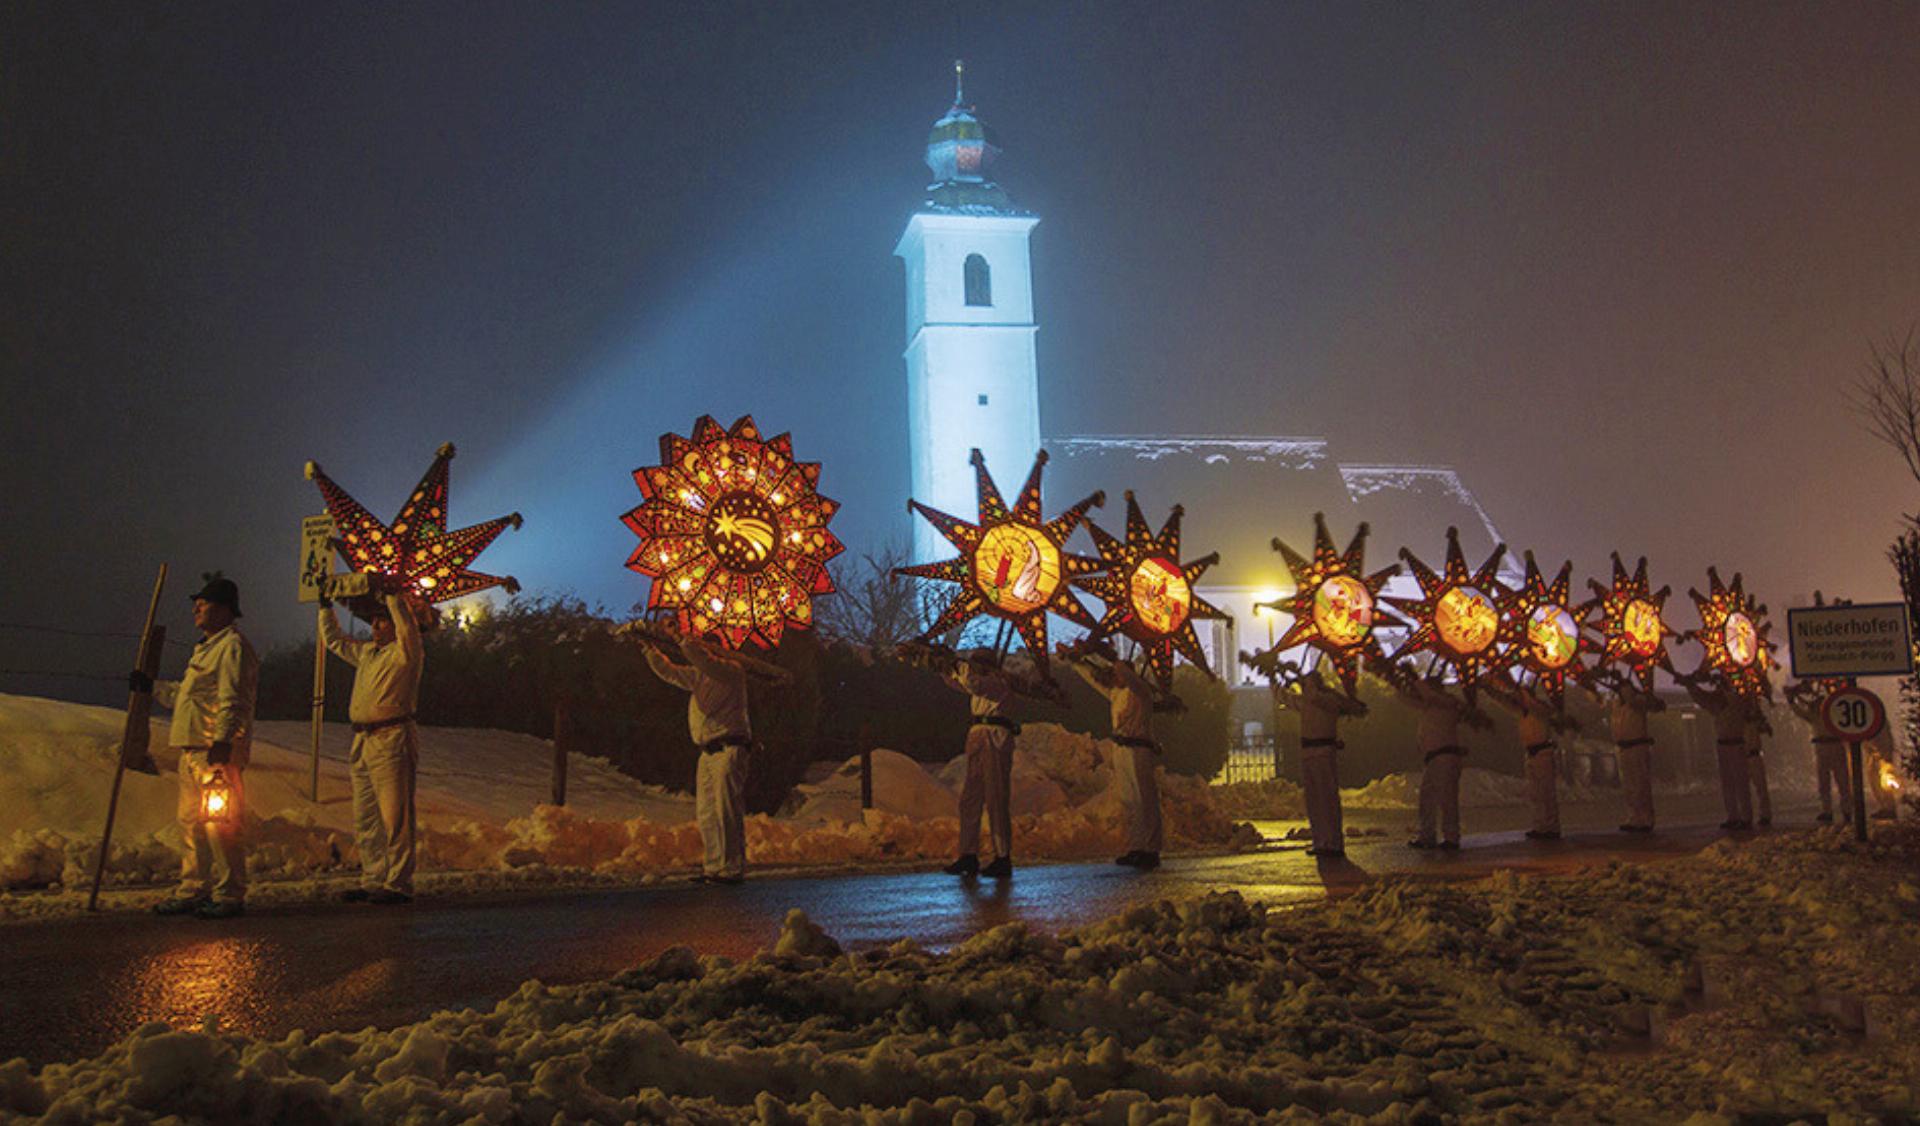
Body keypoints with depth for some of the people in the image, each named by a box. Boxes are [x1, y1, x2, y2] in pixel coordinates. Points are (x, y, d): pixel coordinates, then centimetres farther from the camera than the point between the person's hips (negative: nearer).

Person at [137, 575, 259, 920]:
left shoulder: (233, 646, -10)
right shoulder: (207, 647, 23)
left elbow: (233, 702, -19)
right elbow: (185, 694, 34)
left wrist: (222, 742, -26)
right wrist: (152, 687, 30)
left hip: (217, 751, -11)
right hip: (193, 748, 11)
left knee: (220, 821, -8)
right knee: (191, 820, 14)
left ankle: (230, 895, -4)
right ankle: (194, 890, 23)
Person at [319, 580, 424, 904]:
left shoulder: (404, 653, -4)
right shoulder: (366, 652, 19)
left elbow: (409, 630, -25)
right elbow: (334, 641, 34)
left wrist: (390, 594, -23)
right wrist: (326, 607, 27)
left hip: (392, 741, -9)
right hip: (362, 742, 9)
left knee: (394, 817, -9)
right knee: (365, 819, 11)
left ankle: (398, 884, -7)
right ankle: (373, 880, 18)